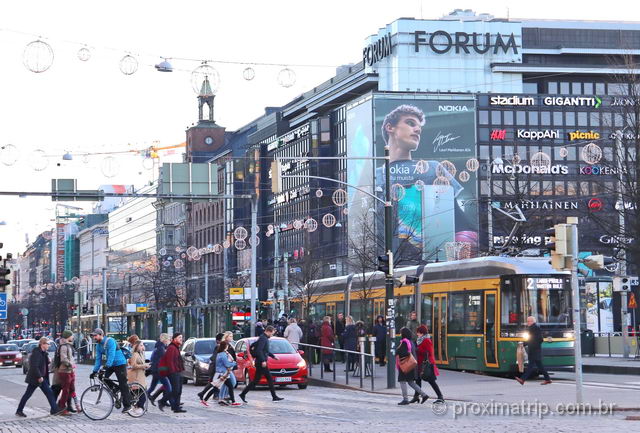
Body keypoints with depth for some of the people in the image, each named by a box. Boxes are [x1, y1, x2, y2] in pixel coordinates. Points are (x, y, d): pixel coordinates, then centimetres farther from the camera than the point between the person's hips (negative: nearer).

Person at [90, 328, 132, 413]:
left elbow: (111, 355, -29)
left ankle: (127, 405, -4)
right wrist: (95, 371, -4)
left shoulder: (110, 341, -20)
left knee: (123, 385, -8)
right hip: (110, 365, 8)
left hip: (120, 364, -8)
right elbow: (98, 359, 5)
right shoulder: (98, 345, 4)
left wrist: (107, 366, -39)